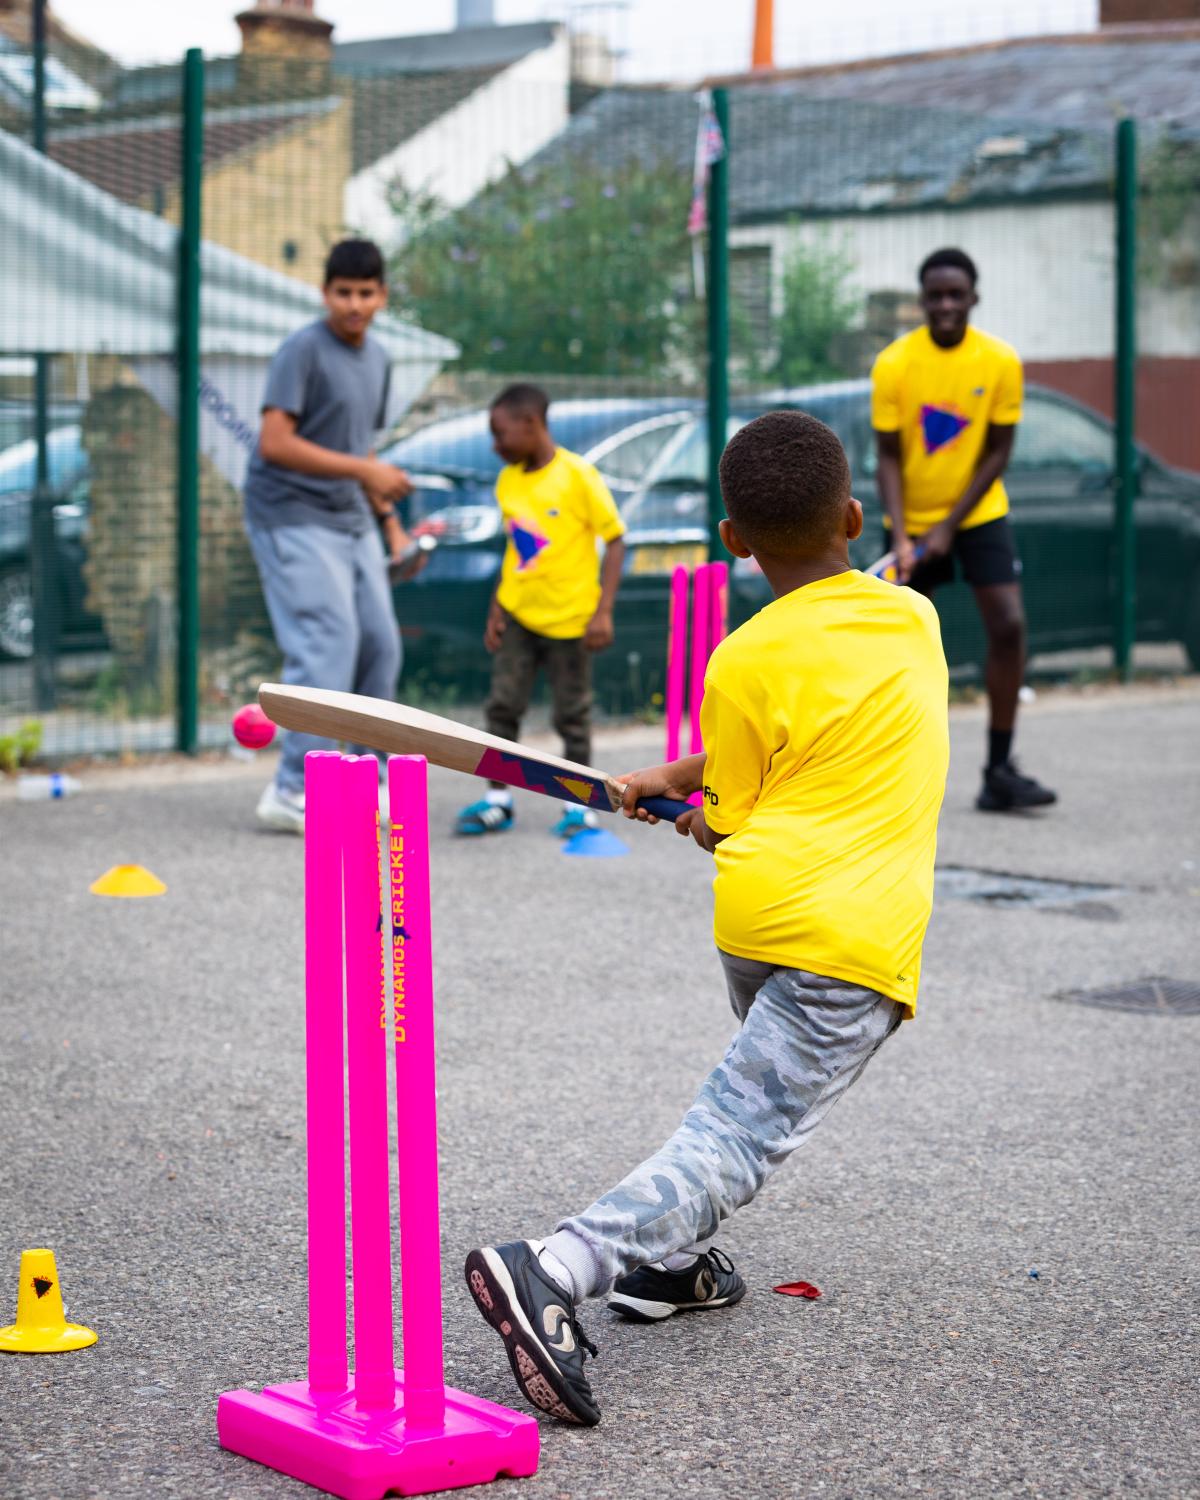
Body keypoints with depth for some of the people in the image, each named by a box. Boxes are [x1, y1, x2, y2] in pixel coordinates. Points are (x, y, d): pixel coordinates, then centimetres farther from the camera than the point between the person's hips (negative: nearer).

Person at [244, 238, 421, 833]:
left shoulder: (376, 358, 13)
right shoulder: (303, 351, -12)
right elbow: (275, 443, -20)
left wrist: (390, 523, 15)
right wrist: (364, 470, -19)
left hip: (352, 522, 8)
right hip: (294, 518, -8)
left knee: (380, 646, 7)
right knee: (328, 646, -16)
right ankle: (292, 792, -11)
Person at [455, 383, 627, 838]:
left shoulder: (577, 476, -14)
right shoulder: (508, 481, 4)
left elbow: (615, 540, -11)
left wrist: (603, 612, -16)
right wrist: (496, 608, 7)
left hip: (569, 616, -5)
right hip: (518, 613, 5)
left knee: (572, 713, 4)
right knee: (503, 706, 2)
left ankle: (579, 805, 16)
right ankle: (497, 800, 10)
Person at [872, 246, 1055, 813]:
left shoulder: (1000, 361, -11)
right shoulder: (894, 363, -13)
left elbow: (997, 452, -7)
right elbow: (888, 456, -10)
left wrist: (949, 527, -13)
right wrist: (901, 537, -21)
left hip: (978, 512, 0)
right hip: (913, 518, 0)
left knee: (1008, 625, -12)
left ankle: (999, 772, -4)